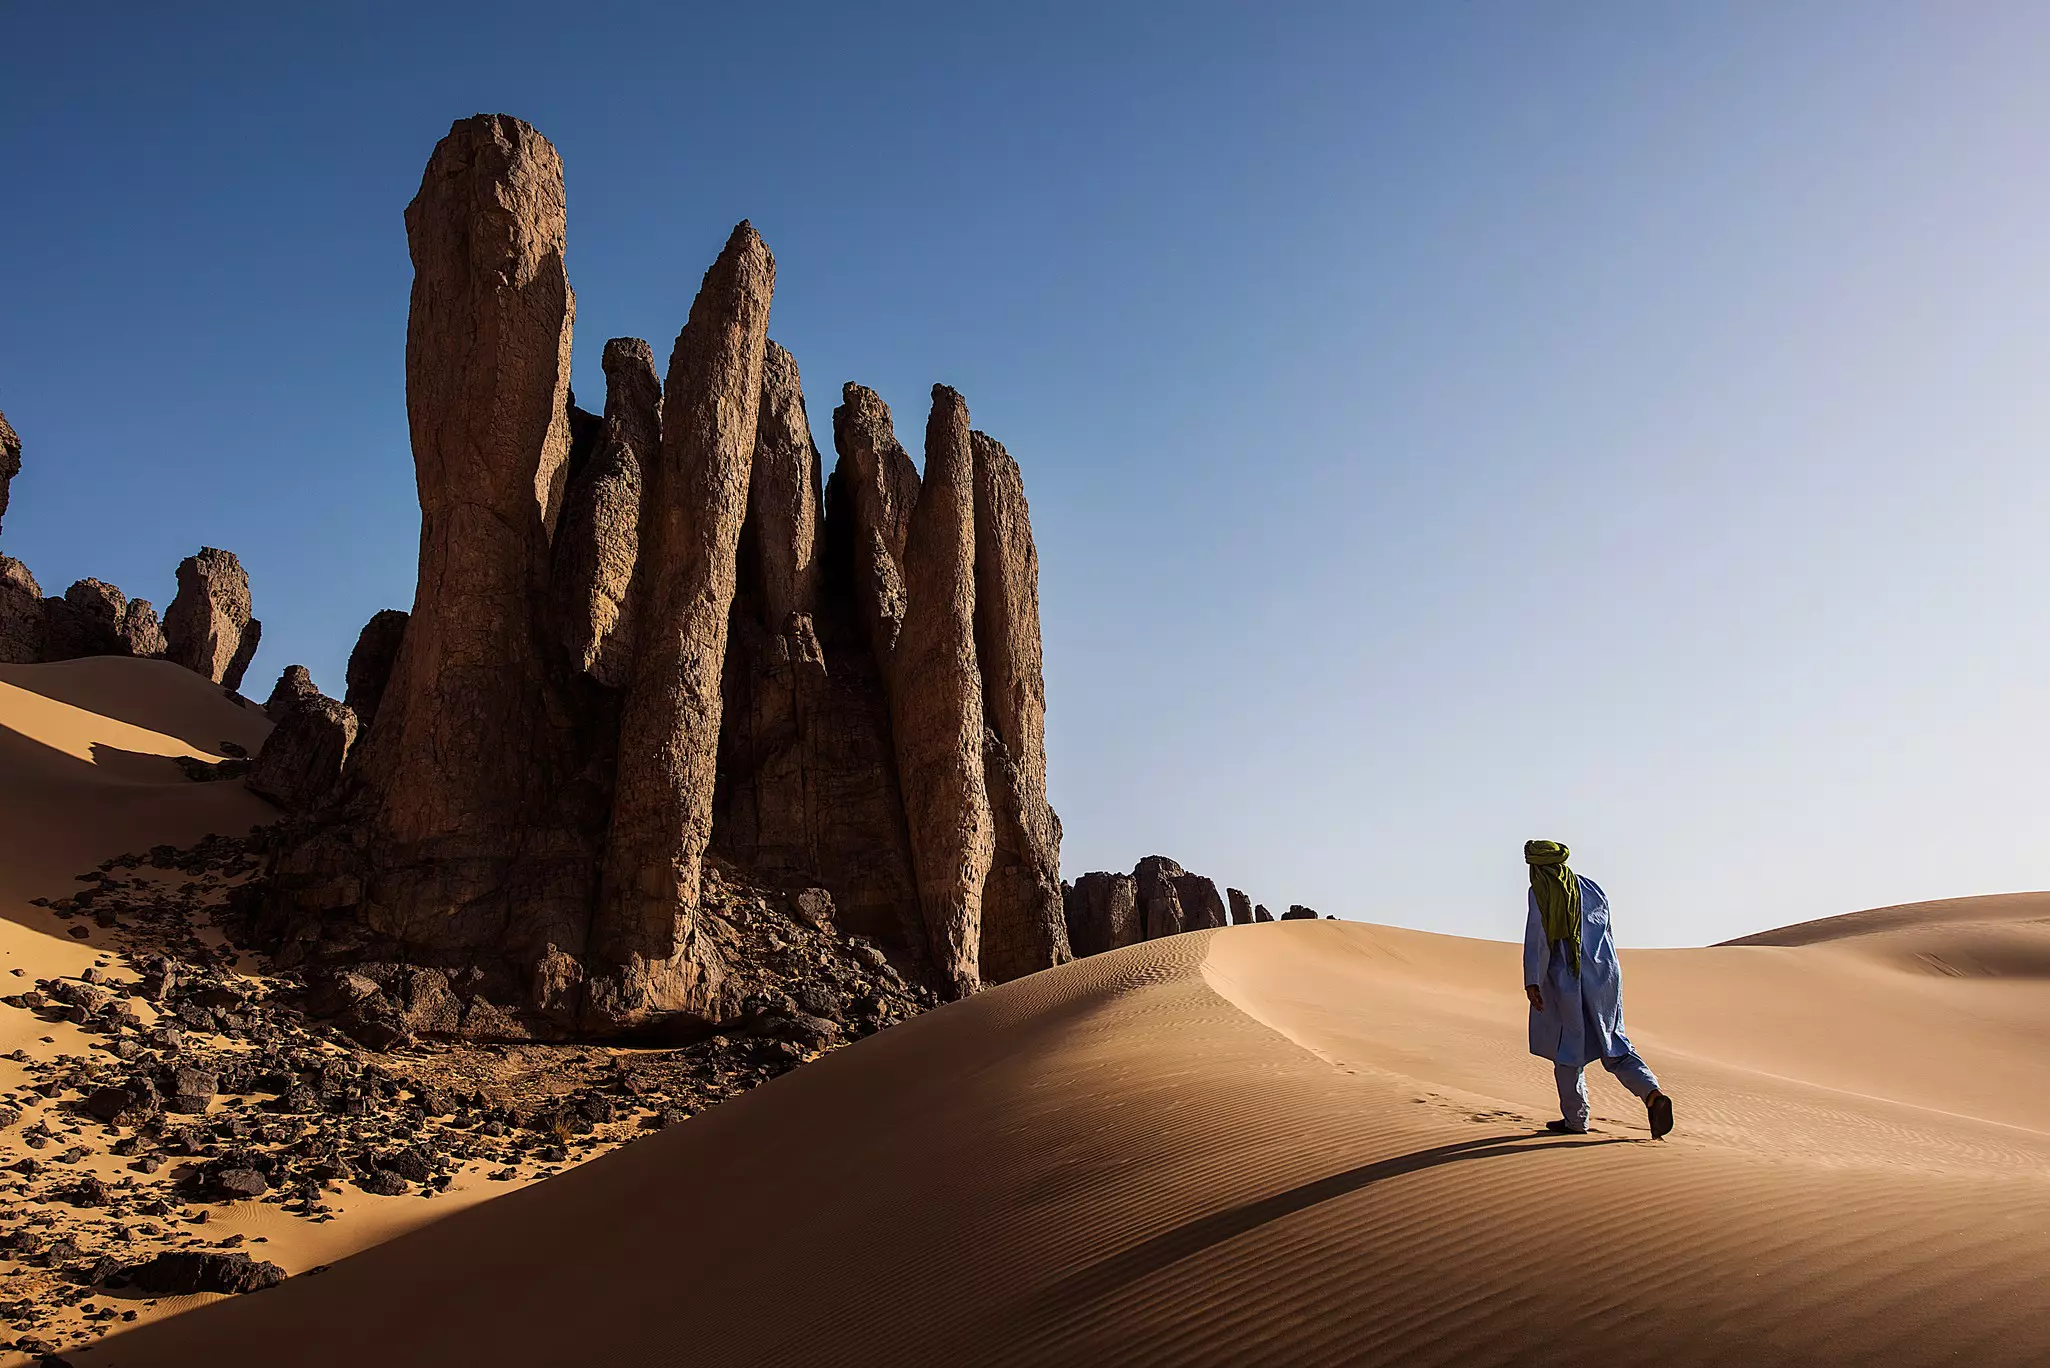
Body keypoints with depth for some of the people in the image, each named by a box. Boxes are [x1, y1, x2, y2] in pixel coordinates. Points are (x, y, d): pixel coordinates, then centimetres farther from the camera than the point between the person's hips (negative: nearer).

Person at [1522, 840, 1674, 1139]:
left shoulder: (1540, 893, -5)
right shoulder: (1592, 888, 11)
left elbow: (1535, 937, -13)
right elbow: (1605, 931, 17)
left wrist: (1531, 981, -17)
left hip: (1565, 980, -4)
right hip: (1603, 975, 4)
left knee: (1568, 1047, 8)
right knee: (1612, 1045, 11)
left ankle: (1575, 1119, 15)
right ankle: (1653, 1094, -11)